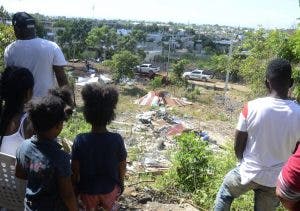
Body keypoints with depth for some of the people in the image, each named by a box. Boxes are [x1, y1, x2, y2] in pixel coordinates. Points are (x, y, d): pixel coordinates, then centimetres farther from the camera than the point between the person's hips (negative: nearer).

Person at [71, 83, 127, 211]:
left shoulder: (80, 140, -25)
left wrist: (75, 190, 3)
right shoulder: (117, 140, -24)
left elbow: (75, 171, -15)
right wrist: (120, 184, 8)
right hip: (110, 188, 0)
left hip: (88, 189, 0)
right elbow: (122, 167, -11)